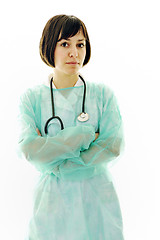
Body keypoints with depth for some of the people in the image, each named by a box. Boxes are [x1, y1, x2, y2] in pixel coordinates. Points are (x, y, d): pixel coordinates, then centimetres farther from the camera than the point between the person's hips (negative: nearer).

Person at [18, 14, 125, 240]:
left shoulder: (103, 94, -2)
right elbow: (28, 149, -15)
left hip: (97, 196, 1)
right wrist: (86, 135, -17)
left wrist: (57, 165, -16)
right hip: (52, 198, 0)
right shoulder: (32, 98, -3)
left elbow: (114, 146, -11)